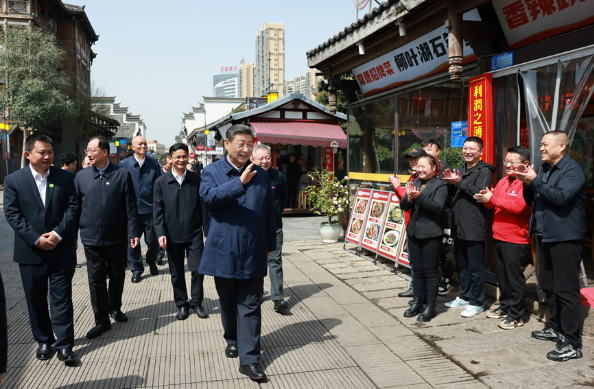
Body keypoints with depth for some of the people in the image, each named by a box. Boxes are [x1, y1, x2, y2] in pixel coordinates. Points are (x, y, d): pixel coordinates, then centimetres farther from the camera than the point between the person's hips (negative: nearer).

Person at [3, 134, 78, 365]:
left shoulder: (65, 178, 2)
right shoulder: (14, 180, 0)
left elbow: (72, 208, -2)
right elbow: (12, 214, -5)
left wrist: (57, 233, -14)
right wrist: (36, 239, -13)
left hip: (61, 249, 0)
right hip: (30, 251, 1)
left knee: (62, 298, 3)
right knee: (35, 299, 12)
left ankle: (65, 344, 10)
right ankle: (44, 340, 27)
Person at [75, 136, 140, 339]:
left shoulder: (122, 174, -3)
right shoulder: (81, 176, 3)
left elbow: (130, 206, -4)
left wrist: (133, 232, -8)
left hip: (117, 237, -1)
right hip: (91, 237, 1)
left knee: (117, 276, 14)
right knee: (96, 279, 5)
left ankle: (115, 308, 36)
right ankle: (102, 320, 15)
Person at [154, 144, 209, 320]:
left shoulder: (197, 179, 0)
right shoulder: (161, 182, 1)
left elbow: (203, 206, 3)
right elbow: (158, 210, 2)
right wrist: (160, 233, -7)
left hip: (195, 234, 0)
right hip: (173, 236, 1)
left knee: (198, 270, 0)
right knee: (177, 273, 11)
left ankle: (196, 303, 20)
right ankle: (181, 304, 27)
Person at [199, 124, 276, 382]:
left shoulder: (260, 175, 7)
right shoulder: (212, 172, 1)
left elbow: (269, 212, 11)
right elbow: (208, 196, -20)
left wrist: (270, 244, 12)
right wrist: (240, 182, -30)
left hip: (253, 252, 1)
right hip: (224, 251, 0)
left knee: (250, 307, 0)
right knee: (228, 302, 16)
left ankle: (249, 359, 5)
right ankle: (233, 340, 38)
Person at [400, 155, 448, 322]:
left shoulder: (440, 185, -5)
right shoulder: (414, 183, 12)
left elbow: (437, 207, -18)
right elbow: (403, 206, 7)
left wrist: (419, 197, -26)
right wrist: (409, 197, -14)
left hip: (431, 234, -5)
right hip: (413, 232, 6)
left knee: (430, 271, 1)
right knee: (417, 270, 13)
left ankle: (430, 306, 12)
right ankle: (417, 302, 25)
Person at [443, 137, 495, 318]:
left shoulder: (484, 170, -6)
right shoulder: (461, 169, 19)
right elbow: (454, 193, 20)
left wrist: (459, 182, -19)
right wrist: (450, 182, 1)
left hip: (475, 227, -8)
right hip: (459, 225, 8)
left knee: (475, 267, -1)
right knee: (462, 265, 16)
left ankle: (476, 302, 9)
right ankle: (465, 297, 29)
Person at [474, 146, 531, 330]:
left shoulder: (525, 183, -12)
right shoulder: (503, 181, 13)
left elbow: (518, 206, -24)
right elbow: (492, 204, 15)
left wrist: (492, 199, -20)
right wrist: (487, 198, -8)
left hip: (516, 239, -8)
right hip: (498, 236, 8)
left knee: (514, 277, 0)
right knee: (501, 275, 17)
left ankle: (515, 315, 10)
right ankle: (505, 307, 31)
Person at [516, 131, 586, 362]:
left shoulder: (572, 169, -11)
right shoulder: (545, 170, 15)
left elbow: (561, 197, -25)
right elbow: (530, 200, 16)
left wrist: (535, 181, -19)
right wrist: (527, 183, -2)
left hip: (565, 238, -9)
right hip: (545, 236, 9)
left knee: (565, 288, -7)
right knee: (548, 285, 17)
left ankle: (571, 343, -1)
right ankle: (556, 327, 32)